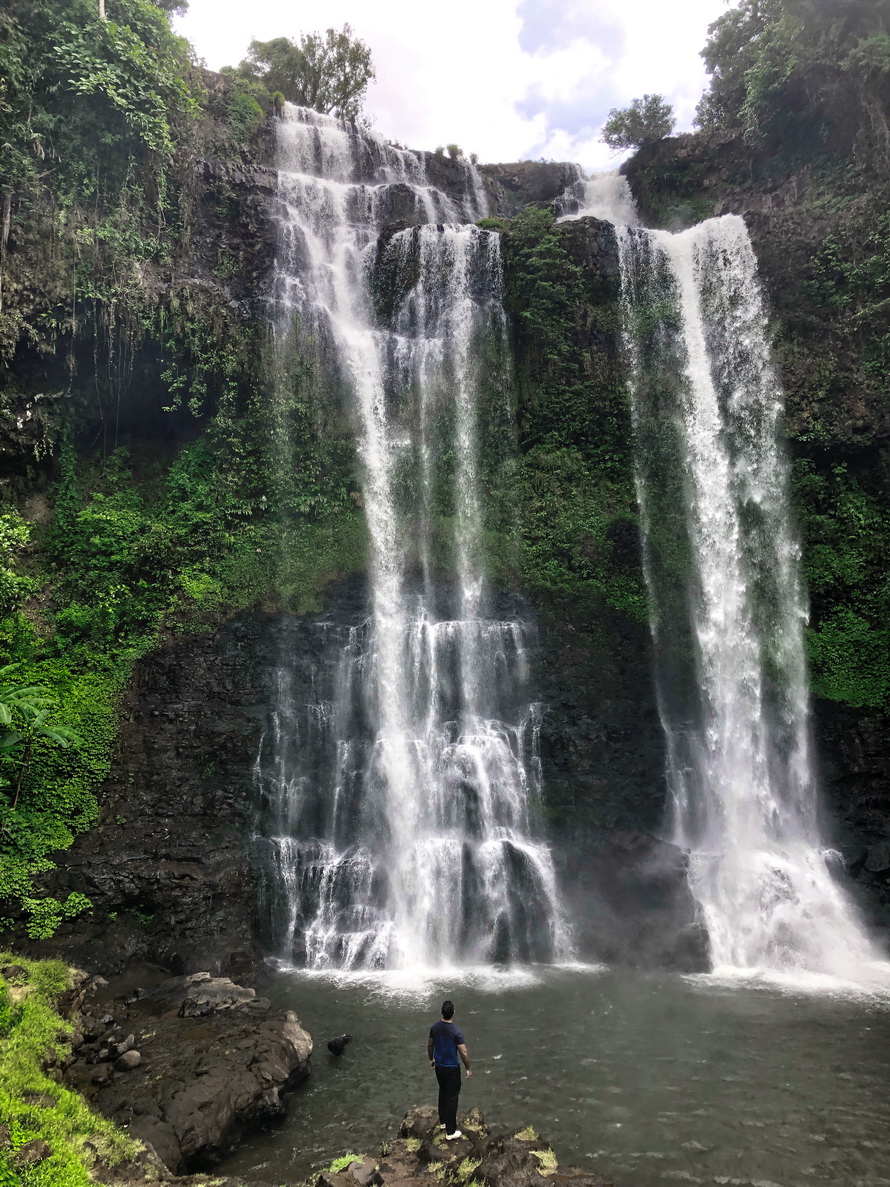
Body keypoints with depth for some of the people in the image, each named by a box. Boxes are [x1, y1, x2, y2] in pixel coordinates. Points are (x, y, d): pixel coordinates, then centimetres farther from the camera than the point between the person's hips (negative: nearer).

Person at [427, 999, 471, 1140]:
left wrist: (431, 1059, 24)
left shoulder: (434, 1027, -8)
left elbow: (430, 1045, 7)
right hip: (452, 1068, -6)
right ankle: (451, 1131, 15)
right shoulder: (456, 1031, -25)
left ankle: (443, 1121, 41)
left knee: (443, 1092, 25)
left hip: (439, 1066, 6)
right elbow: (464, 1053, -21)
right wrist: (468, 1068, -6)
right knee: (452, 1097, 6)